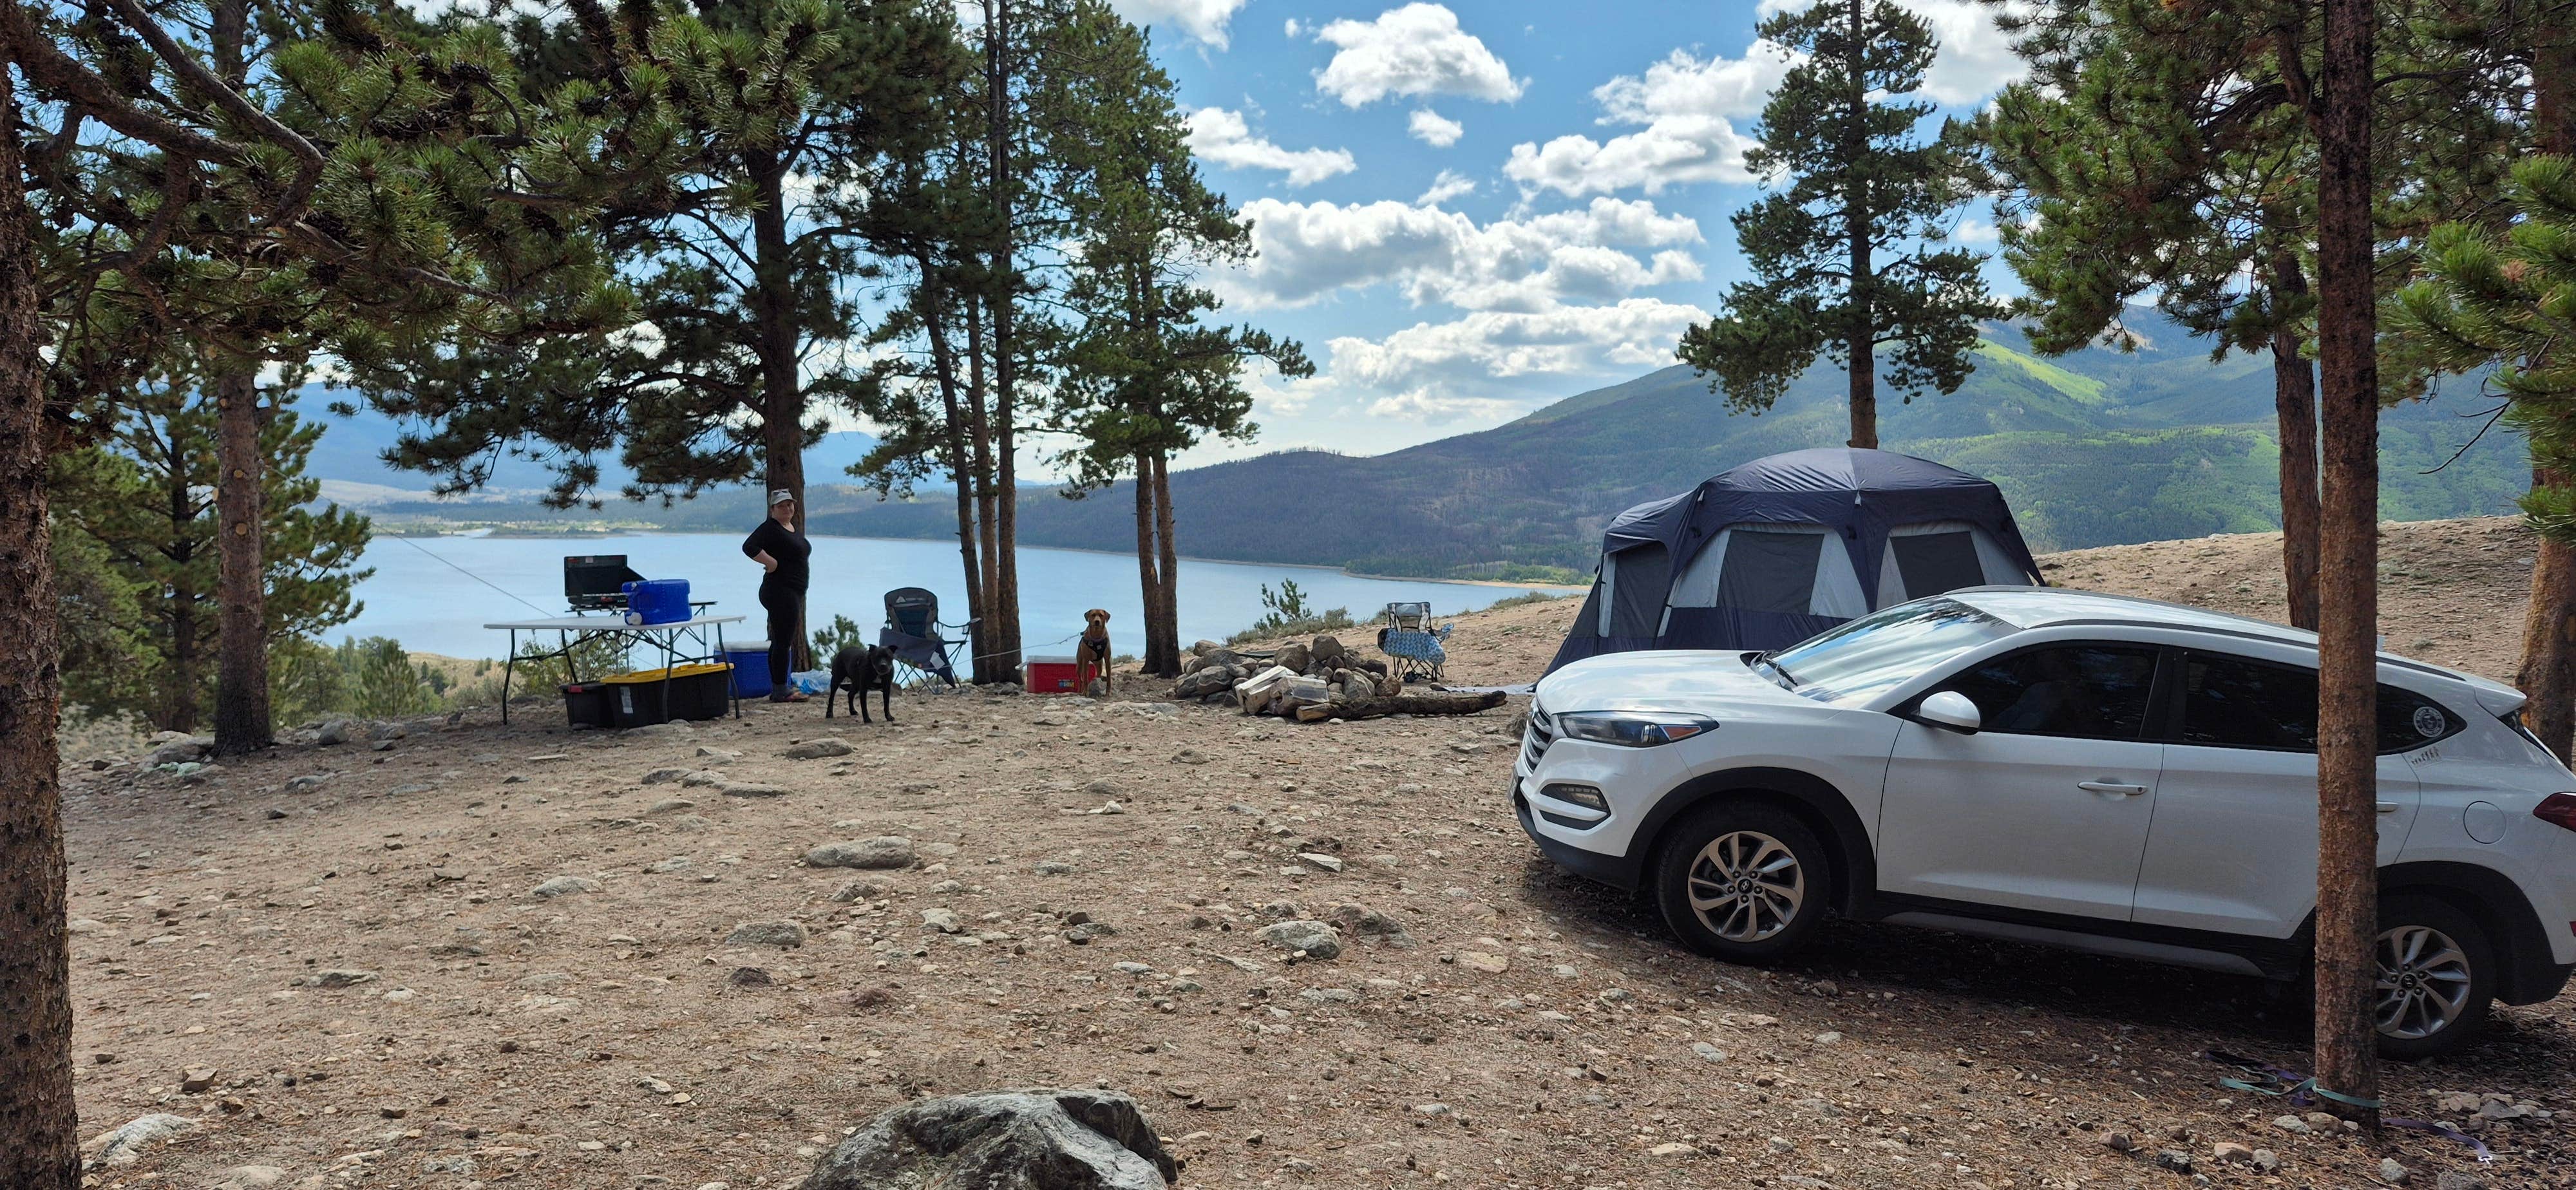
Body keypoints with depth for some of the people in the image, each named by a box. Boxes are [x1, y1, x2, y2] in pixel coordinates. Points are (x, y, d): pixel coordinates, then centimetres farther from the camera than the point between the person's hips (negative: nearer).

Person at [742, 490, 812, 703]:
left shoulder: (793, 527, 16)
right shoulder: (770, 528, -12)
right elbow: (749, 547, -26)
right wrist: (773, 563, -21)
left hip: (793, 593, 10)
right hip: (780, 591, -10)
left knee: (781, 641, 13)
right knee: (784, 641, -9)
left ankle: (778, 688, 20)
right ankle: (780, 691, -7)